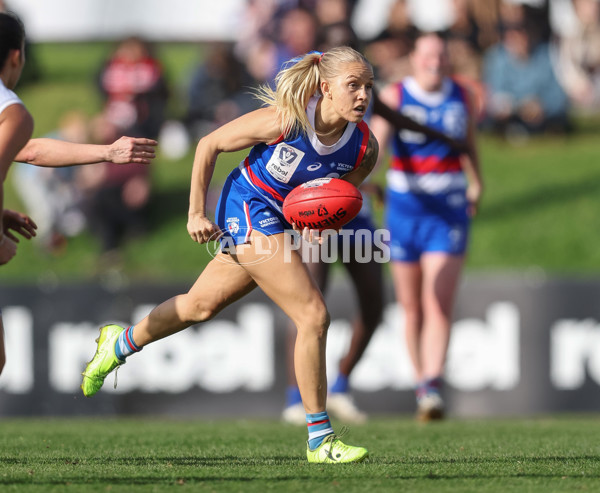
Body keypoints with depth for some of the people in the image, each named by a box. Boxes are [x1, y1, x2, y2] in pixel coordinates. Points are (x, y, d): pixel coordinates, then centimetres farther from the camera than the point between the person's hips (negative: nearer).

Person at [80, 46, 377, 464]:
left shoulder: (366, 146, -12)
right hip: (248, 210, -7)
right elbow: (209, 145, -11)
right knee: (314, 316, -16)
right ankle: (320, 439, -8)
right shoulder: (285, 120, -25)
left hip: (282, 221, 7)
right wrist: (197, 213, -10)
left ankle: (122, 343, 50)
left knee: (200, 306, 23)